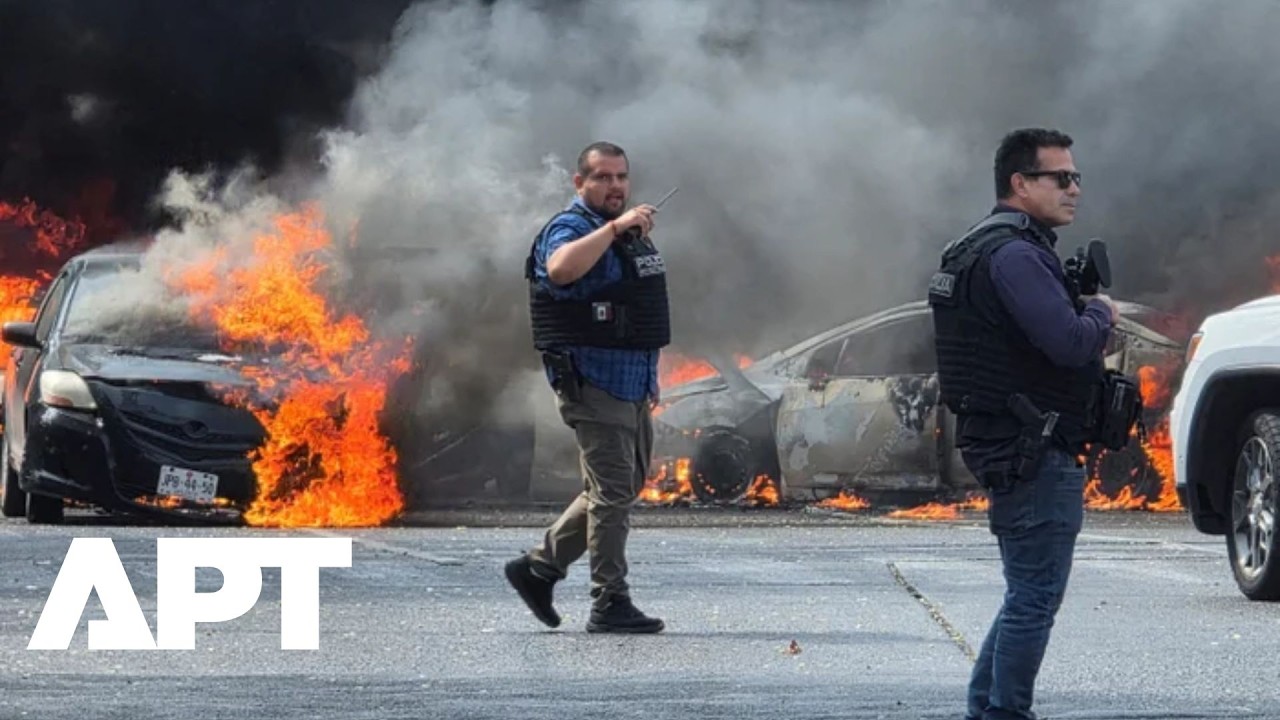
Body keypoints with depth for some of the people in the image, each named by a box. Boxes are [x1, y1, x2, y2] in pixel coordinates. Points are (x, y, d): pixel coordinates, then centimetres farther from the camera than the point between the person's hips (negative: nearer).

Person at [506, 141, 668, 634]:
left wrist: (649, 378, 25)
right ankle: (610, 605, -5)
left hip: (631, 386, 9)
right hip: (593, 385, -9)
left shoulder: (630, 233, 18)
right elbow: (562, 268, -36)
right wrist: (614, 227, -34)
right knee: (613, 492, -9)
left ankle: (538, 568, 22)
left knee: (624, 488, 14)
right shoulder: (570, 229, -11)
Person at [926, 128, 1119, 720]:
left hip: (1009, 449, 11)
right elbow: (1071, 342, -26)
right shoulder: (1014, 255, -17)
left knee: (1027, 596, 18)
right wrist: (1101, 314, -6)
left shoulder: (975, 250, 18)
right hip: (1033, 453, -11)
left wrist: (1089, 319, 6)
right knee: (1035, 597, -7)